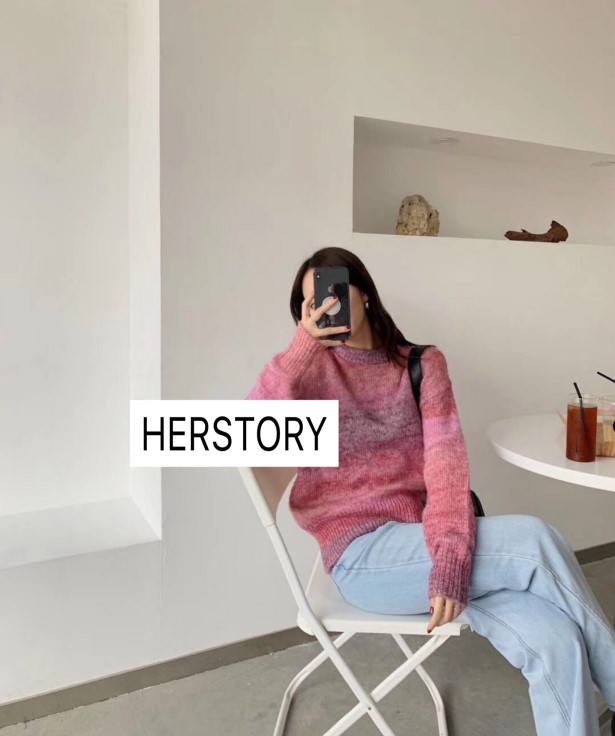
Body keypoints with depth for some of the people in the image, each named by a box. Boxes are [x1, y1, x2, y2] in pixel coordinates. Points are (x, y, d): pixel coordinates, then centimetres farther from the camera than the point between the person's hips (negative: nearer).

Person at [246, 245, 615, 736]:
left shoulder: (422, 365, 7)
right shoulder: (310, 370, 3)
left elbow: (445, 457, -9)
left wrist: (451, 555, -24)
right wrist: (304, 343, -21)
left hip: (426, 538, 3)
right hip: (361, 555, -3)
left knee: (555, 641, -22)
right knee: (535, 539, -22)